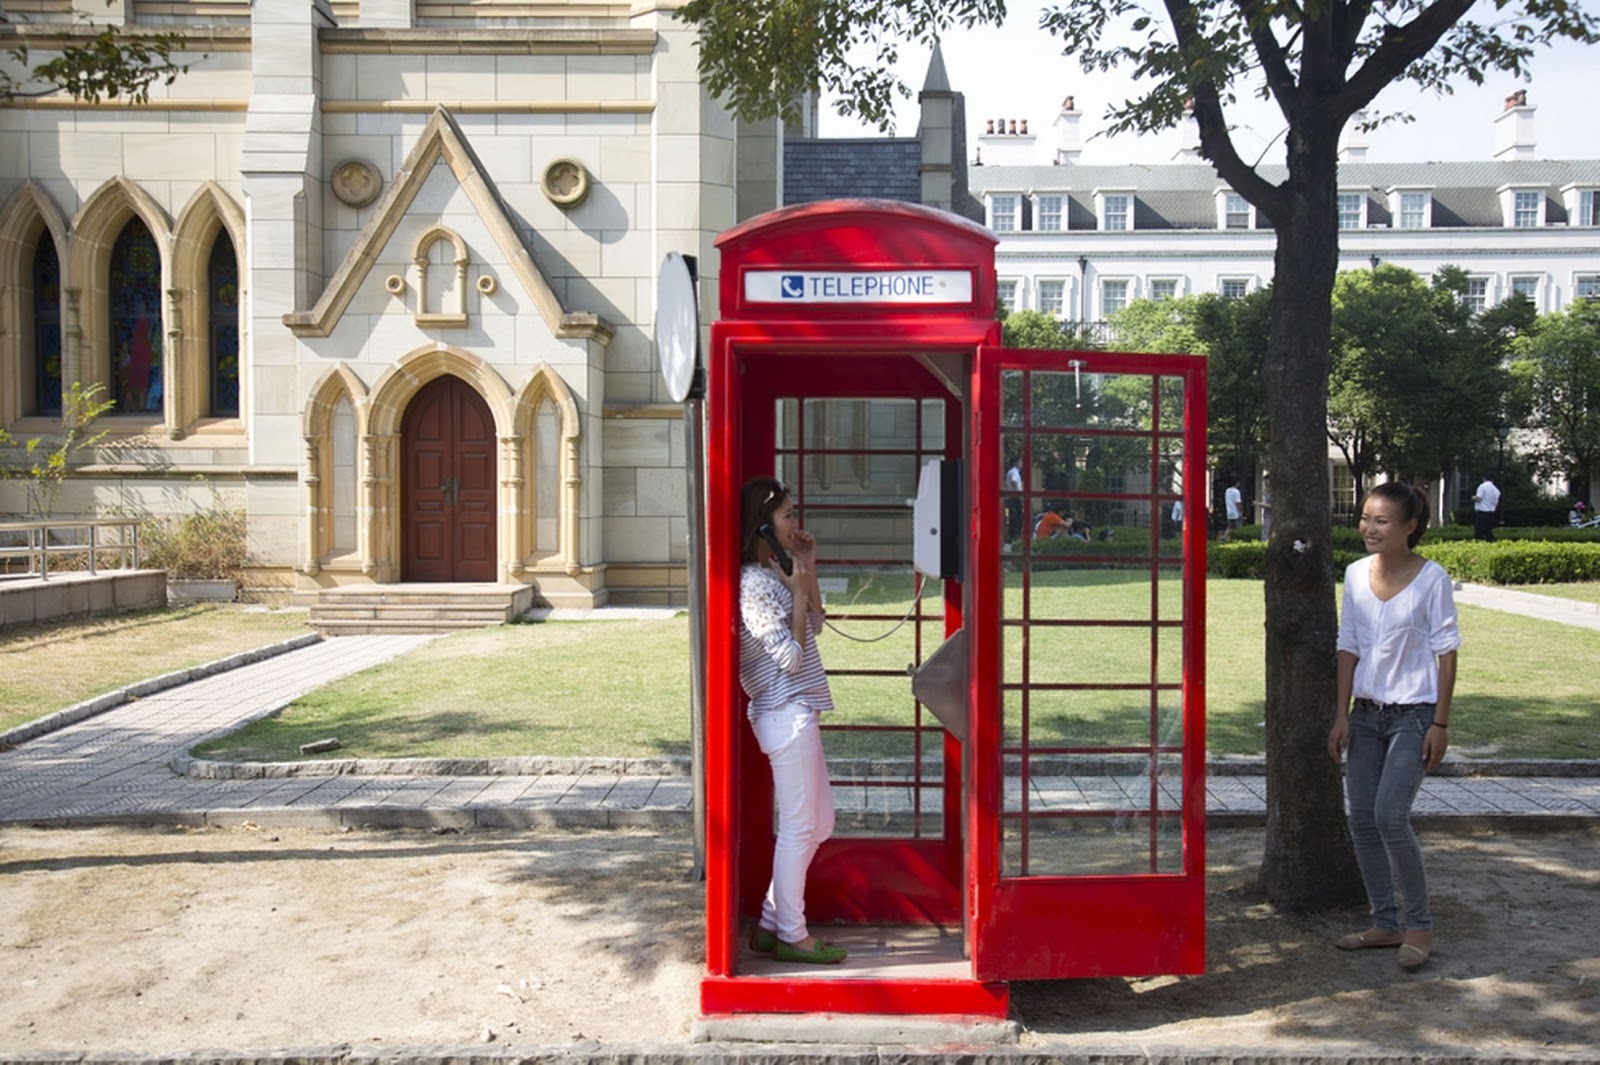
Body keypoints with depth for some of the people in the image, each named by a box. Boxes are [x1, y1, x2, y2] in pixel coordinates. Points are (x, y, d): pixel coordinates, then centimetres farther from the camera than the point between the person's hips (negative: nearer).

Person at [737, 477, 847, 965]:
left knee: (819, 822, 16)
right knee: (799, 827, 1)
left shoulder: (772, 572, 13)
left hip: (799, 712, 10)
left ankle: (771, 923, 24)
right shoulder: (754, 583, -17)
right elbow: (790, 656, -19)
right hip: (786, 714, -10)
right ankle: (791, 936, 14)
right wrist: (799, 588, -18)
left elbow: (814, 627, 19)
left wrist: (808, 569, 10)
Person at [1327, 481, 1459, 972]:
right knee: (1362, 820, 5)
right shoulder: (1356, 574, 4)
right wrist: (1342, 715, 5)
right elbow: (1349, 646, 7)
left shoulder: (1431, 578, -9)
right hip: (1366, 712, 5)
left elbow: (1446, 651, -7)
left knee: (1390, 816, -14)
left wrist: (1440, 722, -10)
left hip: (1413, 712, -5)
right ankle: (1386, 923, 19)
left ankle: (1419, 924, 4)